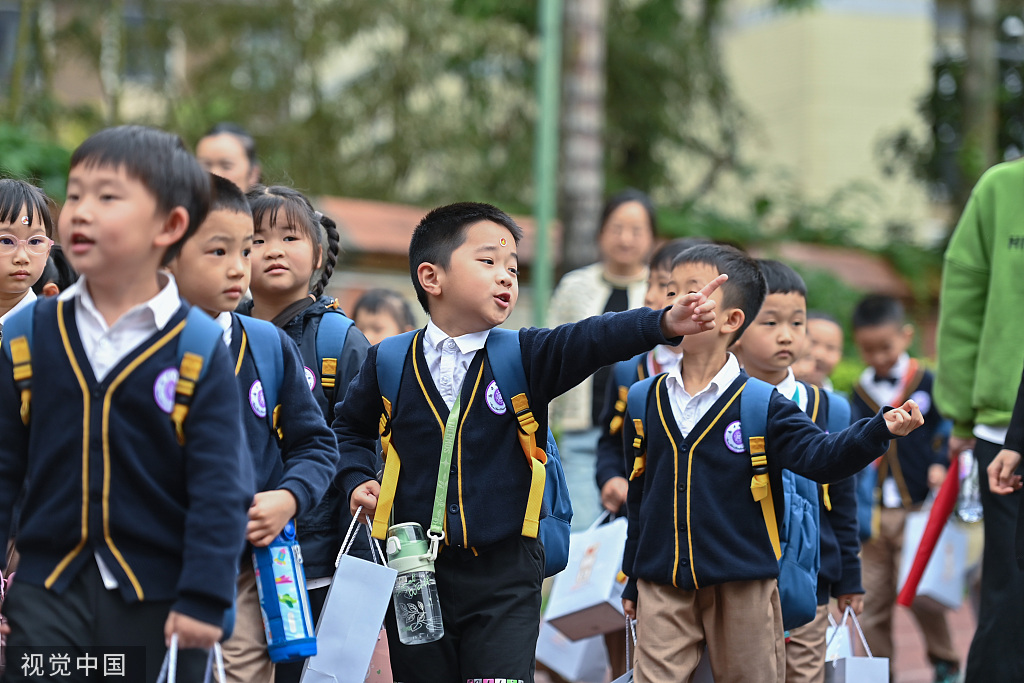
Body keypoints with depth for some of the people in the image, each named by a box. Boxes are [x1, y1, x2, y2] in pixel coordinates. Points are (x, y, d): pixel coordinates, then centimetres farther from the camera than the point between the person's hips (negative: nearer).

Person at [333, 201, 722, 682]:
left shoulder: (526, 358, 0)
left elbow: (590, 340, -19)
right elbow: (350, 427, 22)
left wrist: (664, 323, -36)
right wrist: (358, 479, 4)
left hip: (506, 573, -1)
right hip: (415, 570, 1)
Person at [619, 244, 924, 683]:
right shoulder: (647, 401, 6)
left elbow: (819, 456, -15)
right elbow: (639, 497, 13)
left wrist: (881, 429, -31)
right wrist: (633, 581, 15)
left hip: (741, 590, -2)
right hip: (663, 589, 2)